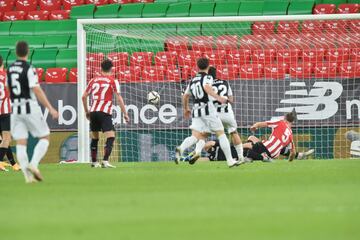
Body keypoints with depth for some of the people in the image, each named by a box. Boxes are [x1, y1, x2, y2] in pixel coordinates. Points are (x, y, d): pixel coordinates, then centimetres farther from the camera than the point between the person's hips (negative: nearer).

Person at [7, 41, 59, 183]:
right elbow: (37, 91, -16)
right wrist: (51, 109, -15)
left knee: (20, 143, 4)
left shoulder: (9, 69, 7)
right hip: (30, 107, -5)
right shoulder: (29, 69, -11)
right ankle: (34, 164, -13)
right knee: (44, 137, 7)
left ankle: (28, 175, -3)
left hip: (15, 109, 5)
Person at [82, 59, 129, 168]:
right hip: (104, 112, -5)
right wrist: (125, 113, 1)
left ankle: (94, 162, 26)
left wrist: (87, 111, 27)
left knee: (94, 137, 19)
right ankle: (105, 161, -22)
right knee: (110, 137, -7)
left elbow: (84, 96, 15)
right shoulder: (112, 81, 1)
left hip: (93, 111, 5)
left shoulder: (94, 80, 14)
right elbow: (119, 98, -5)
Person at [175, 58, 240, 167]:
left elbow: (185, 96, 26)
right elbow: (206, 87, -22)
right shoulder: (207, 78, 0)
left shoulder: (192, 80, 18)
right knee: (221, 134, 5)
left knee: (196, 136, -3)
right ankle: (230, 160, 4)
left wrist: (186, 109, 42)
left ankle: (181, 148, -33)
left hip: (196, 110, 5)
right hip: (208, 109, -5)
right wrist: (217, 97, -32)